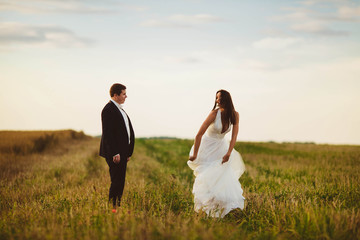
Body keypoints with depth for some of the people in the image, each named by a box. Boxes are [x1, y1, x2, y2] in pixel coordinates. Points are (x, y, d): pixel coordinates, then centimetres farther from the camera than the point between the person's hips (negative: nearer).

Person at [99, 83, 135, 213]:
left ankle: (117, 207, 14)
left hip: (122, 152, 10)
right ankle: (112, 207, -4)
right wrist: (115, 153, -22)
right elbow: (107, 133, -19)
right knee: (116, 181, -9)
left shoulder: (120, 109, 18)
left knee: (120, 182, 10)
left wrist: (128, 152, 17)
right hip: (114, 153, -10)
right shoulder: (108, 110, -13)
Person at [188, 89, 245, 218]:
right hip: (207, 147, -4)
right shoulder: (215, 113, -24)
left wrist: (228, 153, -21)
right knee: (208, 177, -5)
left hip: (220, 147, 4)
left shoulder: (235, 115, -11)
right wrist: (194, 154, -18)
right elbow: (199, 134, -22)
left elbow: (234, 136, -10)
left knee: (225, 176, -3)